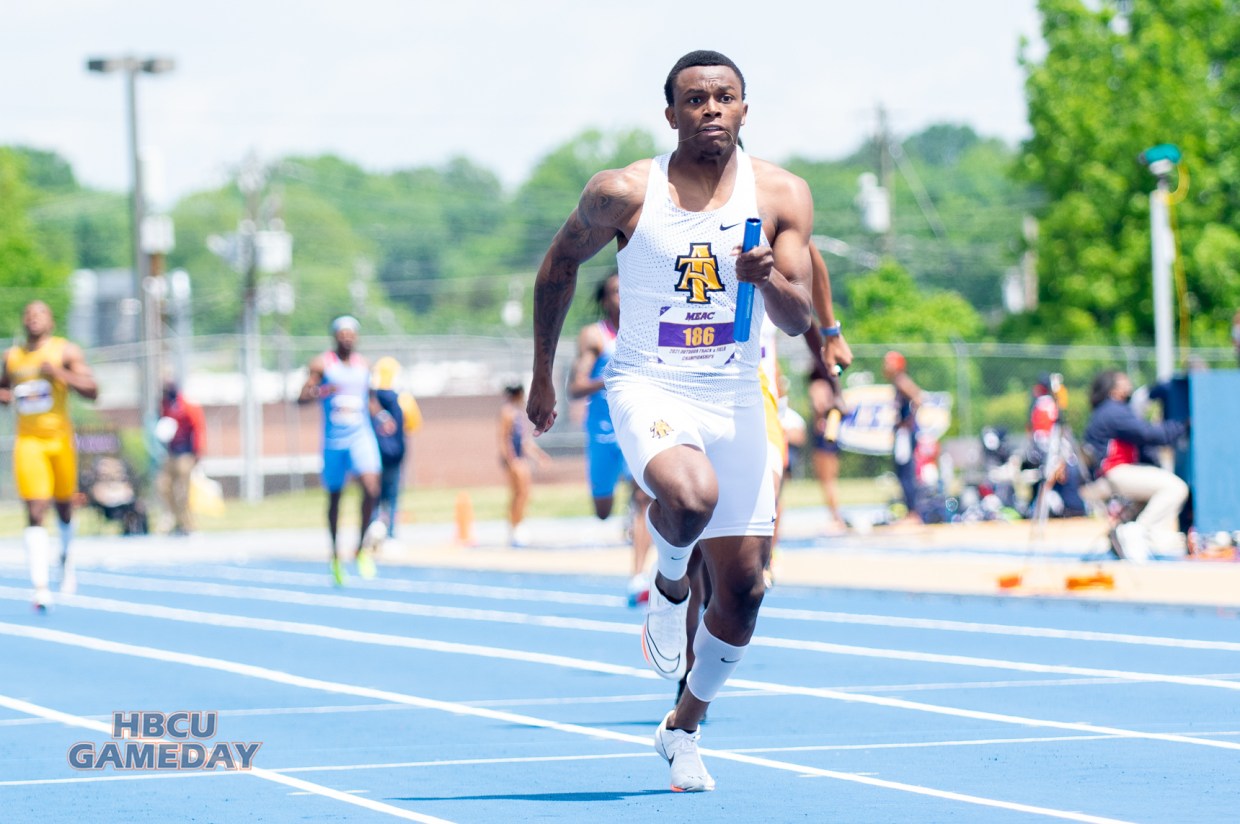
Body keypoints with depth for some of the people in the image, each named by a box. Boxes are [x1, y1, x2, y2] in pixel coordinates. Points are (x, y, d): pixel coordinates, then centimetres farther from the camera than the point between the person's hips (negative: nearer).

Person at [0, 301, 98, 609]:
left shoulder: (66, 352, -1)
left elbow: (92, 391, -8)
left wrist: (59, 373, -21)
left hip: (59, 438, 0)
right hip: (28, 441, 0)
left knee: (64, 507, 15)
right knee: (35, 511, -14)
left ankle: (66, 562, 47)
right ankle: (41, 587, -23)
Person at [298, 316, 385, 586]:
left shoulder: (364, 366, 10)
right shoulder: (322, 364, -2)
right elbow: (302, 397, -7)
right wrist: (324, 391, -26)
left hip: (361, 435, 2)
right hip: (334, 439, -2)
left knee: (370, 484, -21)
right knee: (334, 497, 8)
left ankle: (363, 548, -6)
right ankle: (335, 556, 27)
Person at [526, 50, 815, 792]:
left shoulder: (781, 195, -3)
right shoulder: (624, 194, -7)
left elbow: (799, 320, -5)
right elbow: (561, 262, 9)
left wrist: (769, 279, -28)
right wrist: (542, 375, 12)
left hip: (736, 397, 3)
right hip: (650, 387, -3)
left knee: (744, 587, 4)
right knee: (690, 495, -36)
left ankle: (685, 728, 27)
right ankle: (669, 590, -1)